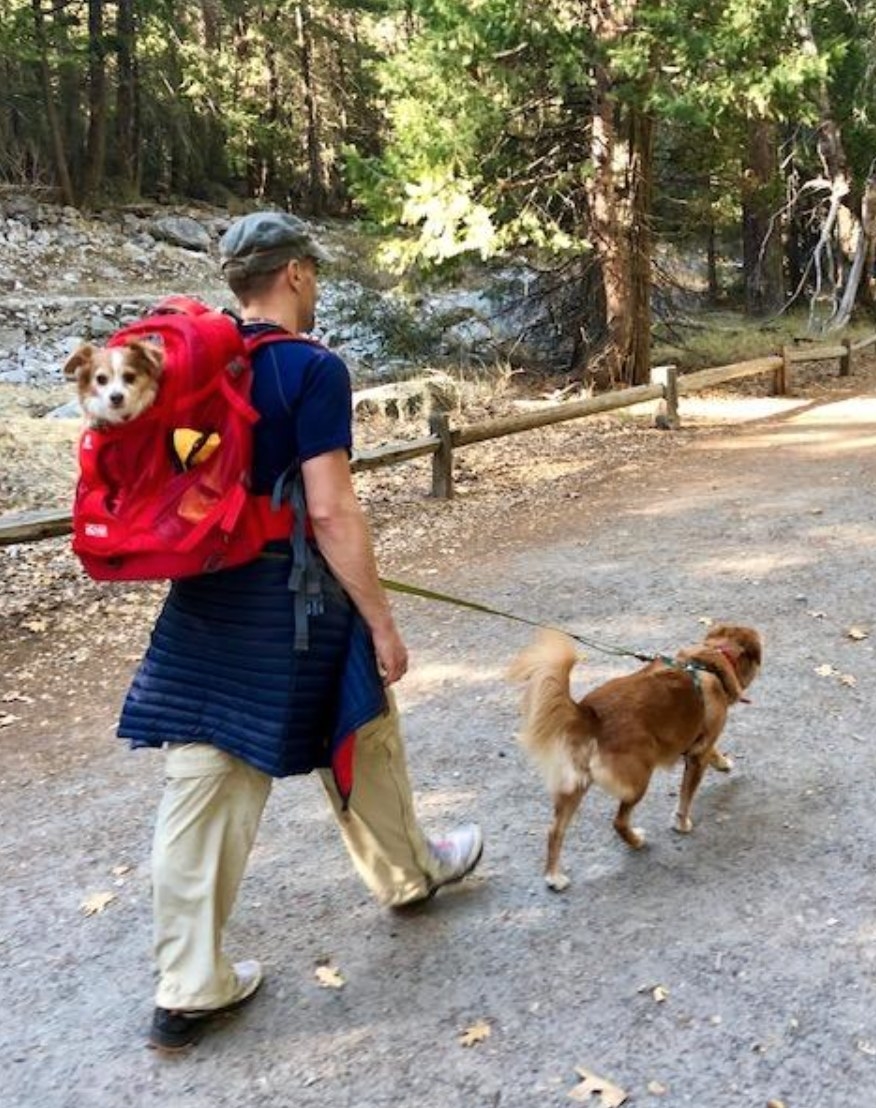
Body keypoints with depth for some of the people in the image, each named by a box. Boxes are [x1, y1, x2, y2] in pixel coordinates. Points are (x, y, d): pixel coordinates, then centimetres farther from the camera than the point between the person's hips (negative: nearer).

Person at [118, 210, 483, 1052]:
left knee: (200, 785, 7)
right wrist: (380, 621, -12)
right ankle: (408, 874, 44)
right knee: (362, 746, 19)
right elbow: (331, 510, -19)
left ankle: (187, 988, 16)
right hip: (289, 600, -6)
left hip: (204, 597, 6)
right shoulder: (313, 369, -15)